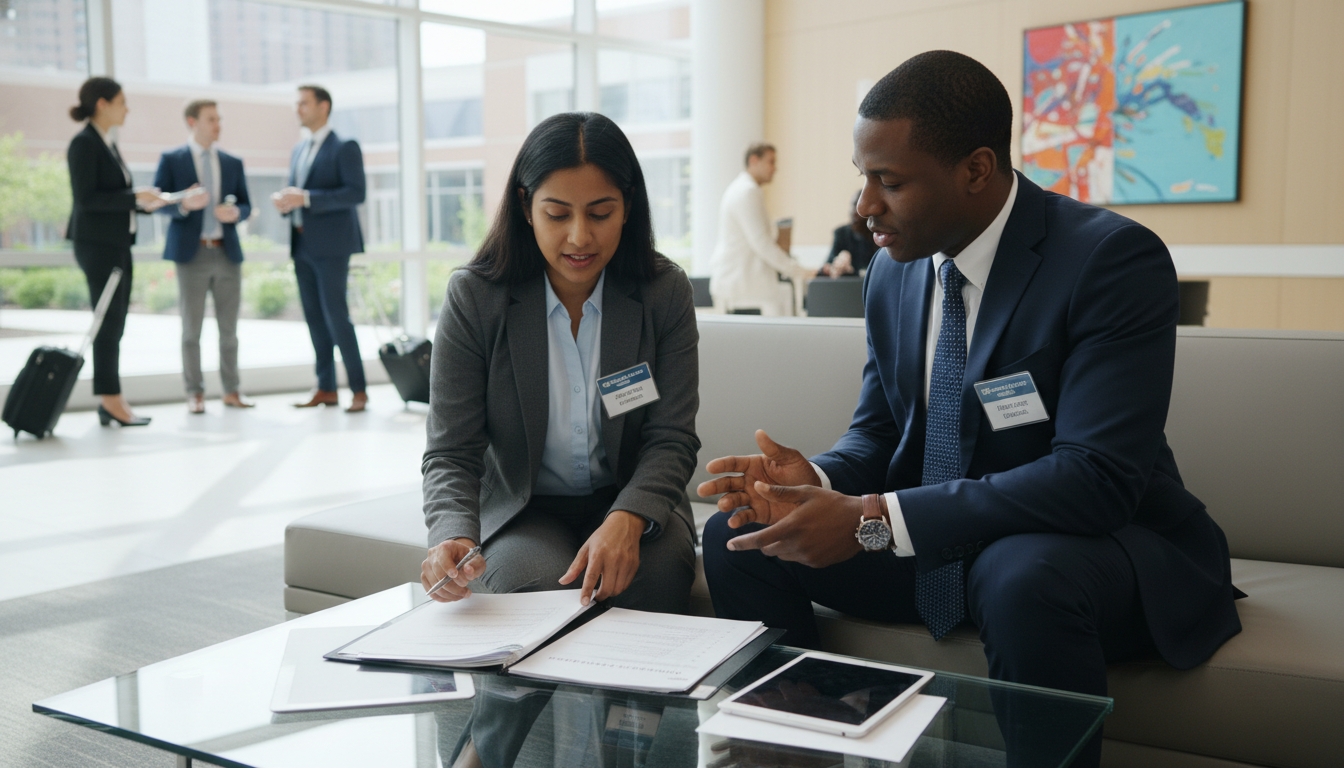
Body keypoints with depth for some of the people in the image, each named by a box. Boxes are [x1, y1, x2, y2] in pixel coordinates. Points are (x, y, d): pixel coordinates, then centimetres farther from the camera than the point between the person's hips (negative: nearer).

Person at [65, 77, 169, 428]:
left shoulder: (108, 143, 16)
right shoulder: (84, 144, -11)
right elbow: (86, 199, -18)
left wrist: (143, 202, 9)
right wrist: (134, 197, -19)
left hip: (117, 243, 9)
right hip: (97, 243, -9)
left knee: (114, 324, 9)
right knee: (109, 323, -6)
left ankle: (110, 402, 13)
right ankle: (112, 401, -1)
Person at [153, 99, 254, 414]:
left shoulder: (233, 163, 13)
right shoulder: (171, 160, 4)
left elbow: (246, 206, 13)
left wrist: (235, 212, -10)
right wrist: (184, 204, -21)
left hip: (227, 252, 3)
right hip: (191, 252, -3)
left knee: (229, 328, 5)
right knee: (191, 329, 0)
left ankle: (231, 391, 13)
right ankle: (195, 393, 8)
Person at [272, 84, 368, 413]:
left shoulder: (344, 148, -4)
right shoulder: (299, 150, 20)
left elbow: (356, 193, -15)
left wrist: (306, 198, -20)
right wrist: (284, 200, 1)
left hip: (331, 245, -7)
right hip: (303, 246, 7)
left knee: (335, 315, -10)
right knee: (314, 317, 6)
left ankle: (358, 390, -4)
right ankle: (326, 388, 12)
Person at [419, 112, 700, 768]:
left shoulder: (663, 292, -5)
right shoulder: (474, 297, -9)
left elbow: (671, 440, -7)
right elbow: (450, 453, -8)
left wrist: (627, 519, -28)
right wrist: (453, 535, -31)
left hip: (632, 500, 1)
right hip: (524, 509, -1)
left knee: (653, 575, -32)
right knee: (535, 585, -34)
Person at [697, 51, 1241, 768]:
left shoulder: (1114, 258, -20)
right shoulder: (892, 275, 1)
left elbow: (1096, 476, -28)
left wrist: (873, 518, -31)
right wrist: (816, 480, -15)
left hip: (1095, 536, -6)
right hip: (930, 546, 6)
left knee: (1024, 579, -39)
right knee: (736, 536, -5)